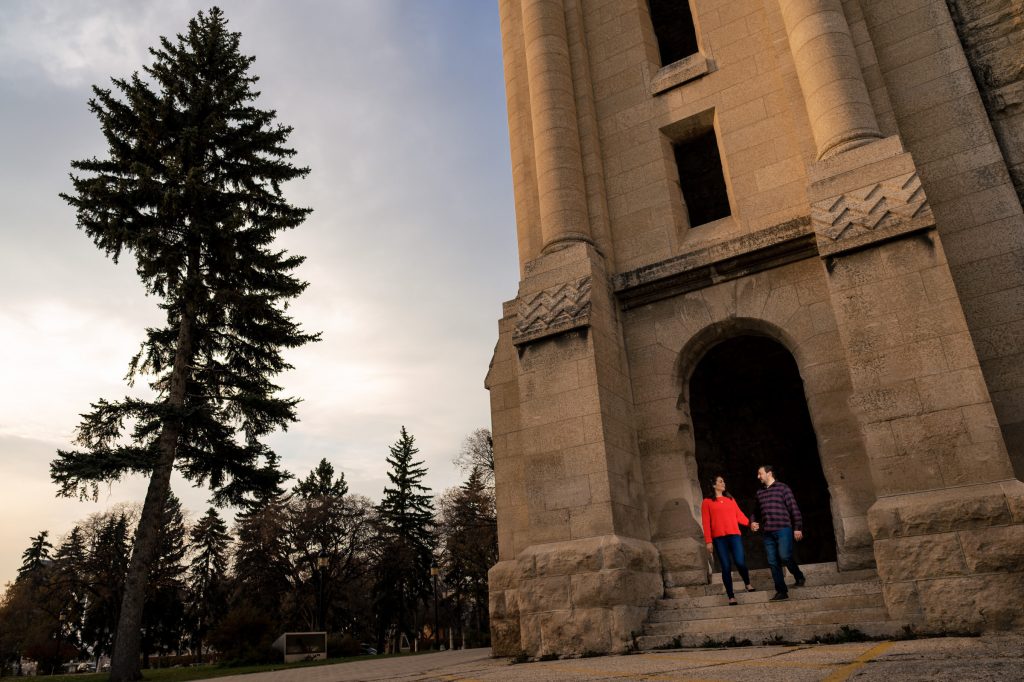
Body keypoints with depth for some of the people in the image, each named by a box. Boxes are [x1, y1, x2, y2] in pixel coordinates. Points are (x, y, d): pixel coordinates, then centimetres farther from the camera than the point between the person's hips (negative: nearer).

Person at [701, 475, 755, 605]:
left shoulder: (730, 499, 17)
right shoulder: (707, 502, 6)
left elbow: (739, 515, 10)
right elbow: (706, 523, 2)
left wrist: (750, 523, -5)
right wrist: (708, 541, -4)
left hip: (734, 535, 2)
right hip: (719, 538, -2)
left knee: (740, 562, -11)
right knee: (726, 567, -2)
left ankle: (748, 583, 19)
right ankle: (731, 597, 7)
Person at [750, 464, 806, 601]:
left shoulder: (782, 487, 0)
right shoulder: (760, 493, 17)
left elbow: (794, 508, -4)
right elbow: (757, 511, 27)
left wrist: (797, 528, -9)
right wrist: (753, 522, 7)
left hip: (783, 530, -6)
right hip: (768, 533, 6)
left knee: (785, 556, -19)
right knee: (773, 562, 3)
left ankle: (799, 577, 9)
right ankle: (781, 591, 10)